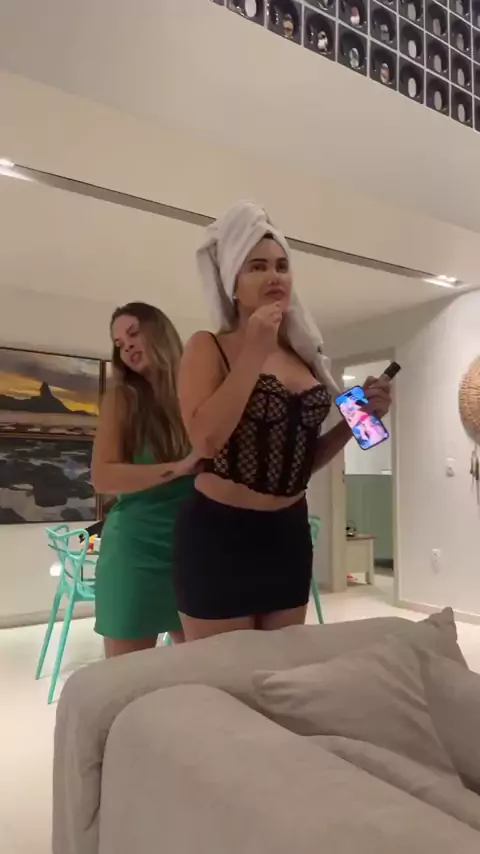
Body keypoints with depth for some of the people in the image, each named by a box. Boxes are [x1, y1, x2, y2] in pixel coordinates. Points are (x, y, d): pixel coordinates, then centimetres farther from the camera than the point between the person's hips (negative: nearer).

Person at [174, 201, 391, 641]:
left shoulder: (303, 354, 9)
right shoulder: (208, 347, -5)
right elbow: (206, 440, -22)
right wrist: (254, 352, -18)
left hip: (290, 532, 6)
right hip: (220, 533, -6)